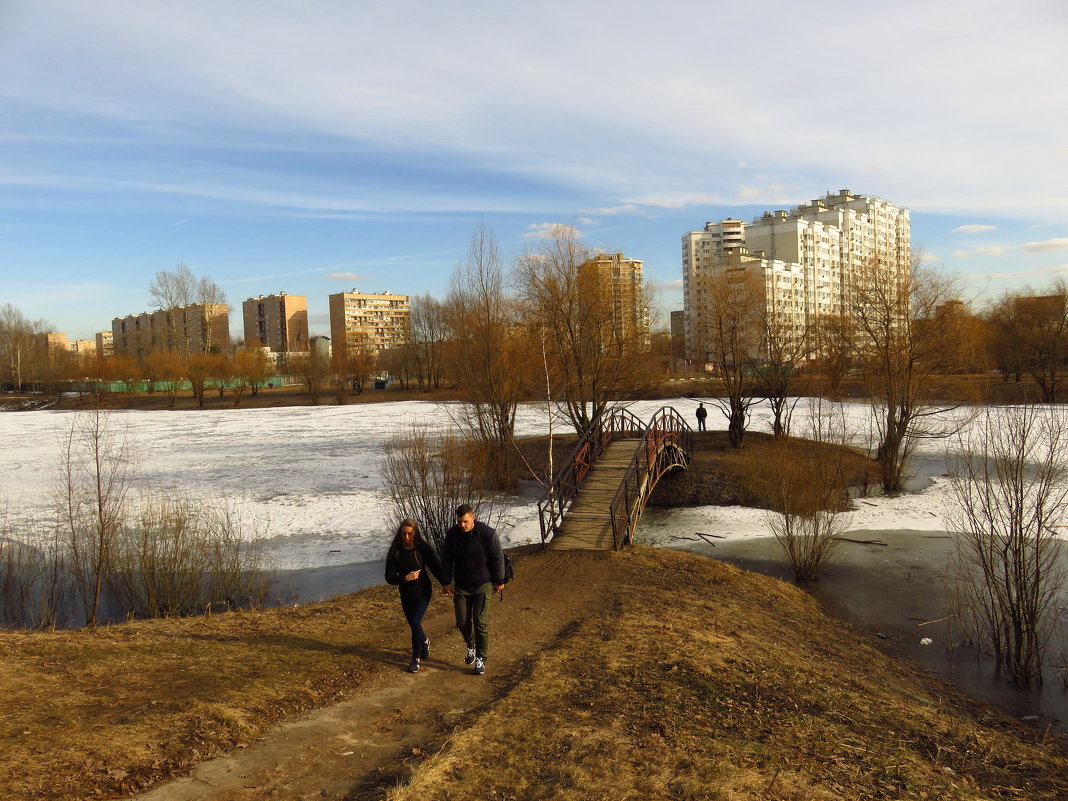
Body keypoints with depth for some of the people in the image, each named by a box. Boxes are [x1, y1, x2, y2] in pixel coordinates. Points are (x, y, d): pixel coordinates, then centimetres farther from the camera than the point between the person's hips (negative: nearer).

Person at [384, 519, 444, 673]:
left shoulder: (423, 548, -12)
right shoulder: (395, 552, -8)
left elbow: (437, 567, -8)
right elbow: (389, 577, -10)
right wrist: (406, 578, -26)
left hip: (423, 592, -3)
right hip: (406, 594, 4)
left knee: (415, 622, -16)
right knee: (413, 624, 17)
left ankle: (416, 659, -4)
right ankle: (425, 641, 50)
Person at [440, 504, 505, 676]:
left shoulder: (487, 533, -17)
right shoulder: (452, 534, -7)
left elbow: (498, 557, -7)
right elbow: (446, 559, 4)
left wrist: (499, 581, -2)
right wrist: (446, 582, 1)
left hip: (483, 585, -3)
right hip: (461, 586, 3)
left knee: (481, 622, -7)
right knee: (462, 621, 5)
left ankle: (481, 658, 7)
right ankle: (471, 645, 35)